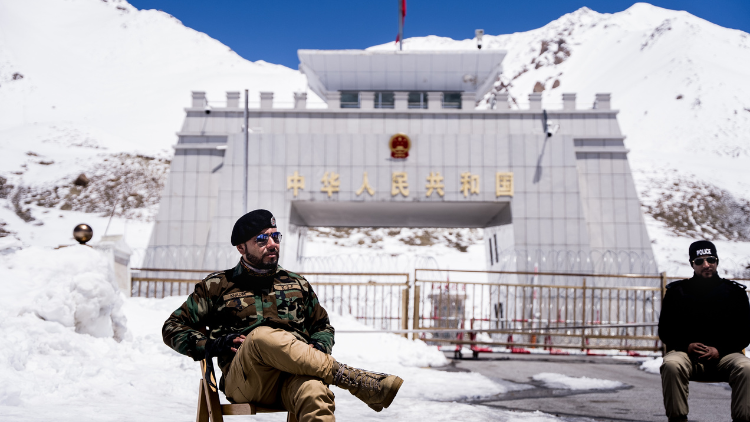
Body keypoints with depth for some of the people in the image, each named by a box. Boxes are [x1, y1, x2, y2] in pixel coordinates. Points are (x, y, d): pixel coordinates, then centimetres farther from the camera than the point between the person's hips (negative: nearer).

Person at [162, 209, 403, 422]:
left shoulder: (297, 284, 25)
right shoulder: (217, 286, 17)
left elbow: (323, 326, 32)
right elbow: (173, 328, 18)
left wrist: (318, 347, 6)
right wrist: (211, 345, -2)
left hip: (294, 377, 2)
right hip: (243, 380, -2)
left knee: (314, 392, -37)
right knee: (262, 335, -36)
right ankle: (357, 381, -31)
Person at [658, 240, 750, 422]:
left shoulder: (735, 292, 10)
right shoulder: (677, 291, 9)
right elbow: (665, 331, 10)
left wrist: (719, 350, -9)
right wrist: (686, 345, -10)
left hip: (724, 354, 1)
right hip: (686, 353, 0)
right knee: (671, 365, -34)